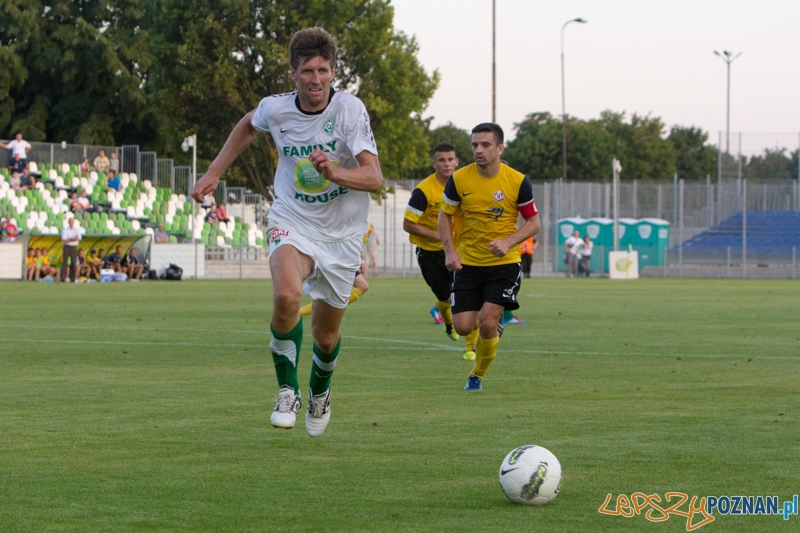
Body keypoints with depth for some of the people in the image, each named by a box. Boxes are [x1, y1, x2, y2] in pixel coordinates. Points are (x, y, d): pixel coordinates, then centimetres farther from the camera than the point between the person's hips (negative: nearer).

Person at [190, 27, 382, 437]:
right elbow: (248, 126, 18)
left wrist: (334, 172, -42)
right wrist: (214, 172, 17)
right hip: (292, 223, 0)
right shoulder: (276, 109, -8)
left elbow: (374, 178, -24)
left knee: (326, 336, 10)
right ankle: (287, 391, -11)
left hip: (341, 234, 0)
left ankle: (319, 392, 46)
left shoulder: (350, 110, -17)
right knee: (286, 296, -32)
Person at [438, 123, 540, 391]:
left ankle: (477, 375, 10)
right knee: (463, 326, -5)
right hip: (468, 262, 2)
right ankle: (495, 323, 32)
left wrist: (508, 242, -17)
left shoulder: (517, 182, -10)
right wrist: (449, 251, -7)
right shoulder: (459, 179, -6)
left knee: (487, 324, -15)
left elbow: (534, 222, 0)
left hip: (504, 262, -2)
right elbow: (445, 215, 7)